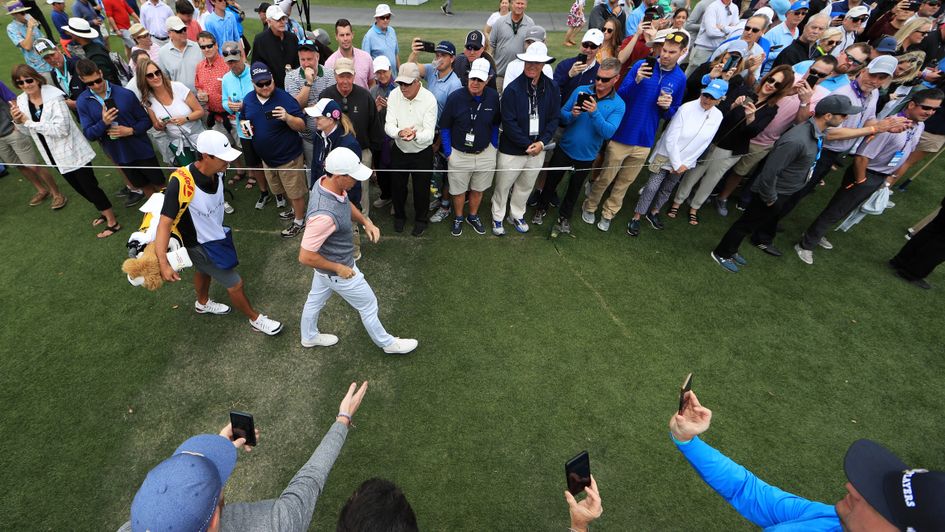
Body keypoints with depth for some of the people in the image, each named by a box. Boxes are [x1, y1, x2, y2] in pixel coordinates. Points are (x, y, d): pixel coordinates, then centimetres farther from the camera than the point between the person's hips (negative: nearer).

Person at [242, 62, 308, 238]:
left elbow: (302, 126, -18)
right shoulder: (248, 99, 1)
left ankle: (299, 221, 25)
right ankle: (295, 209, 47)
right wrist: (243, 124, -5)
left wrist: (287, 117, -37)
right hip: (266, 156, 7)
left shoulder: (285, 98, -18)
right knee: (281, 189, 24)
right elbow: (244, 118, 18)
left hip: (288, 156, -7)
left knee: (295, 191, 6)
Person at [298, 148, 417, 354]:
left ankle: (309, 337, 56)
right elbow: (305, 257, -34)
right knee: (368, 305, 13)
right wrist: (338, 269, -21)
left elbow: (347, 204, 9)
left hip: (326, 262, 9)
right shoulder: (324, 215, -42)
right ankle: (387, 343, 38)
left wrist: (366, 222, -6)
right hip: (336, 270, -8)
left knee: (316, 298, 29)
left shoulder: (325, 182, -14)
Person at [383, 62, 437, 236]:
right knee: (397, 186, 17)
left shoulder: (429, 99, -18)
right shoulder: (394, 95, -10)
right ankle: (399, 216, 43)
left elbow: (429, 132, -23)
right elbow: (388, 125, -14)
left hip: (422, 152, -2)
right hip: (399, 150, 3)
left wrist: (416, 135, -45)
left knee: (421, 189, 11)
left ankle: (421, 220, 36)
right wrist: (400, 132, -38)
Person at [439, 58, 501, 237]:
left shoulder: (493, 97, -7)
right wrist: (448, 152, -6)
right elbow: (444, 126, -5)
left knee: (478, 189, 18)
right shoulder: (455, 97, -14)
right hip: (459, 154, -2)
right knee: (459, 191, 12)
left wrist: (494, 147, 7)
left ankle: (473, 216, 42)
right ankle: (458, 218, 36)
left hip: (485, 153, 2)